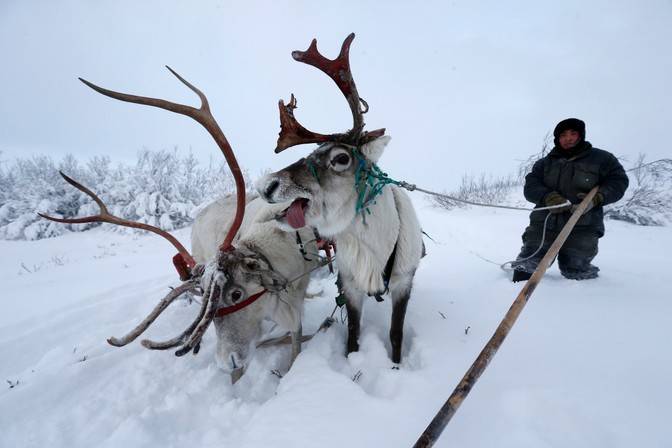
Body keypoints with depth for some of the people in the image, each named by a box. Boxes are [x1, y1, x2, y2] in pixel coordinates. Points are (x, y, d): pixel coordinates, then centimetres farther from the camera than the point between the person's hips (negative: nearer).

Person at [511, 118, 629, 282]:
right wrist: (548, 197, -19)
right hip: (543, 225, 2)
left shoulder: (601, 158, 10)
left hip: (582, 228, -1)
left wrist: (597, 198, -14)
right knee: (526, 268, -4)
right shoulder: (545, 163, 15)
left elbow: (618, 181, 7)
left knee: (576, 274, 2)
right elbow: (530, 186, 3)